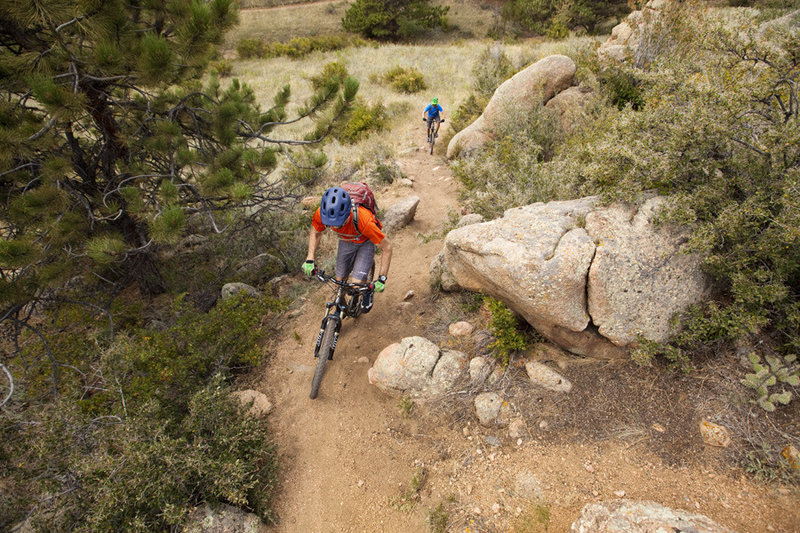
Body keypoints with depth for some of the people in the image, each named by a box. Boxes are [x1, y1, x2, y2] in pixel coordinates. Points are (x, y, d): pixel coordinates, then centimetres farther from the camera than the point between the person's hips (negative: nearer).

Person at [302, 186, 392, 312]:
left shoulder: (363, 220, -44)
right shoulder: (321, 213, -33)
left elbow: (387, 246, -30)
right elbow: (315, 233, -7)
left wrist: (382, 278, -29)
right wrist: (310, 260, -16)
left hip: (365, 242, -3)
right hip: (346, 241, 4)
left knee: (357, 284, -16)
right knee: (340, 280, 8)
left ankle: (368, 291, 19)